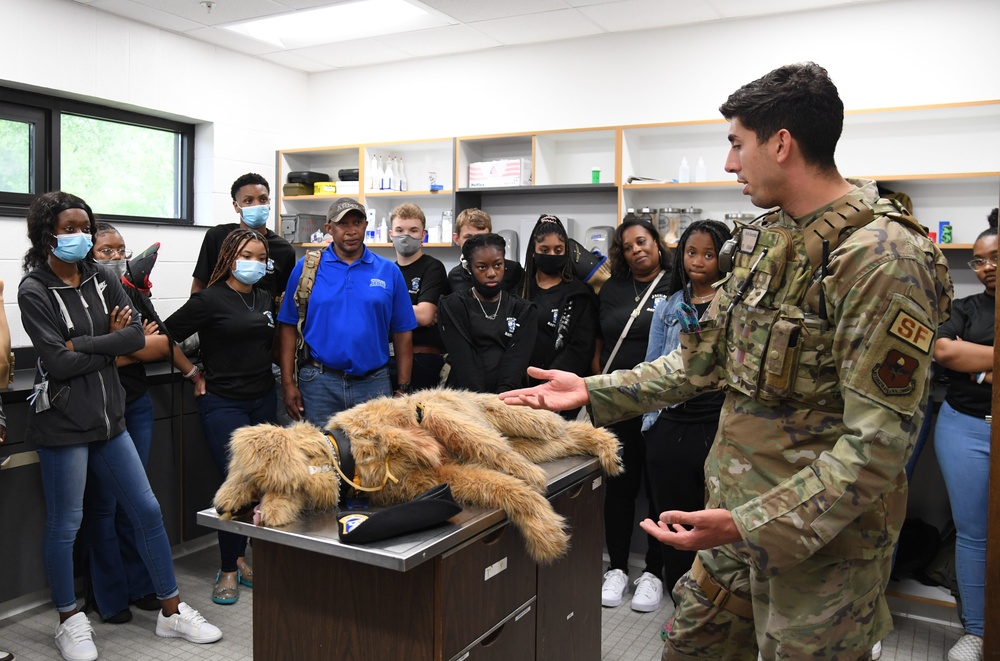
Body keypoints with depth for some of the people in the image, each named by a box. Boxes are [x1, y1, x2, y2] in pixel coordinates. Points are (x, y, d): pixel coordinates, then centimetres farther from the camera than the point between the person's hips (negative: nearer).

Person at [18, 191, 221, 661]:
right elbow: (58, 362, -18)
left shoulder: (101, 281, 6)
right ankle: (70, 621, 28)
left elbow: (136, 335, -6)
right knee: (64, 525, 7)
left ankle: (171, 612, 20)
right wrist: (110, 342, -7)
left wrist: (81, 344, -14)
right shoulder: (34, 291, -8)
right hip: (63, 423, -5)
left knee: (147, 510, 8)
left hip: (108, 417, 6)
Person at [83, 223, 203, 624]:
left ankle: (139, 585, 23)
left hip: (137, 404, 5)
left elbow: (164, 344, 9)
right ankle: (110, 596, 15)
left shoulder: (133, 294, 10)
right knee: (102, 502, 3)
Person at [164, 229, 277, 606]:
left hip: (263, 401, 6)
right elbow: (165, 335, -9)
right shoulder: (209, 300, -9)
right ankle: (229, 571, 8)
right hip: (224, 404, -6)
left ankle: (240, 558, 26)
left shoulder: (264, 298, 10)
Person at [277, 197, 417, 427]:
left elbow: (402, 333, 5)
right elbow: (289, 327, 1)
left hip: (374, 384, 1)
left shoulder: (389, 271, 4)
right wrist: (288, 383, -4)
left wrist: (403, 388, 2)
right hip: (319, 382, -1)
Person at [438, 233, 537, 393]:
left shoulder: (524, 310, 12)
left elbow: (516, 361, -2)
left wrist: (500, 401, -18)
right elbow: (463, 360, -3)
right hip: (466, 395, -1)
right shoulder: (452, 307, 9)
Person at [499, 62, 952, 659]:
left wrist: (754, 524, -28)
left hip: (825, 536, -7)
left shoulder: (884, 259, -21)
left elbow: (879, 439, -23)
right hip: (737, 513, 8)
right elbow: (706, 360, 10)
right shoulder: (767, 240, 7)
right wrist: (593, 391, 4)